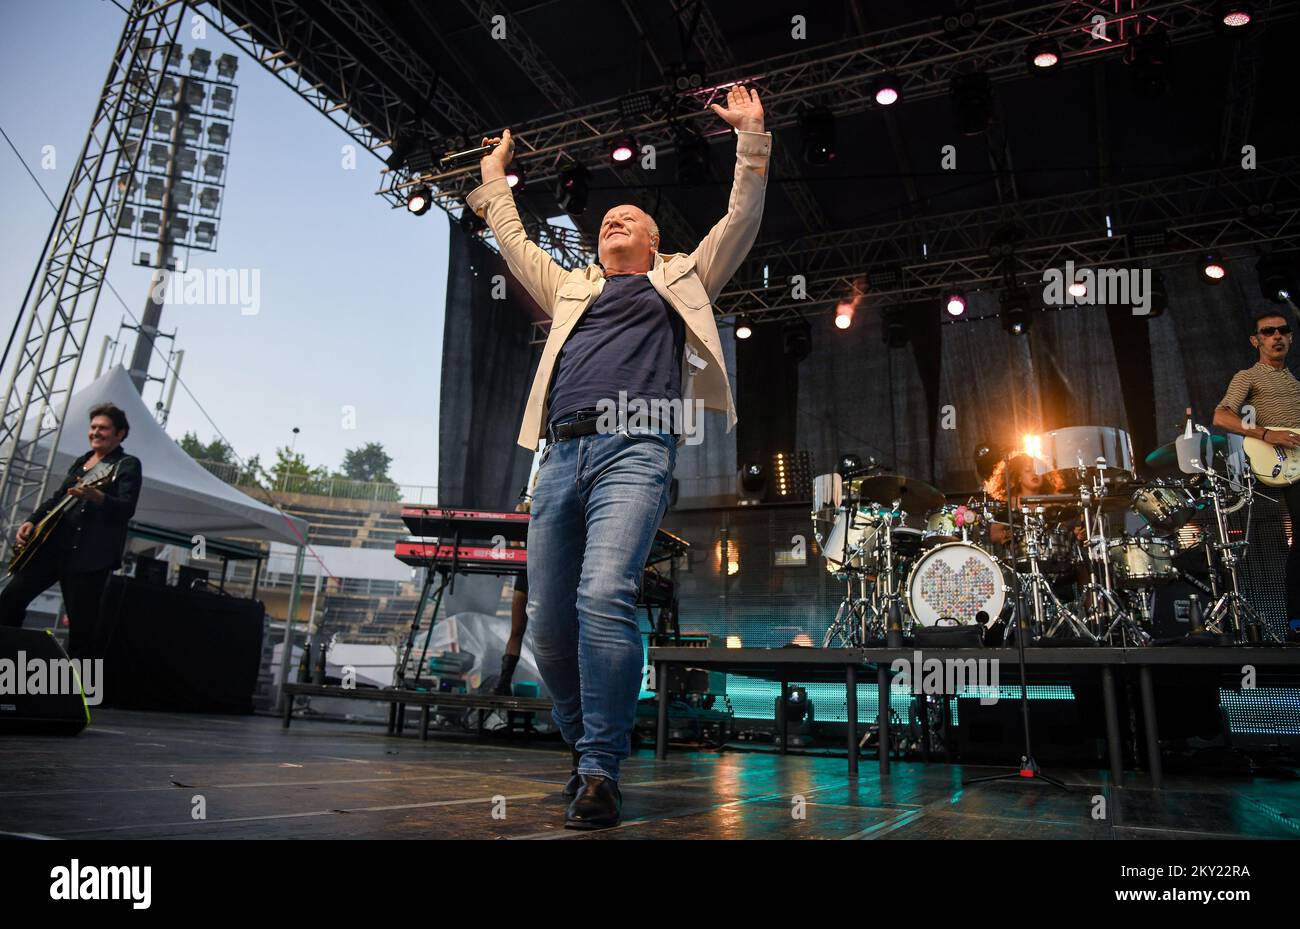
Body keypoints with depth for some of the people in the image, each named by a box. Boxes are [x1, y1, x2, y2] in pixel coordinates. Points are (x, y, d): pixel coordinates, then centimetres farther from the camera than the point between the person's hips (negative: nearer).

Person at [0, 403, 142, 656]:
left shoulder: (128, 464, -3)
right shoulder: (81, 461, 18)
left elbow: (127, 508, -15)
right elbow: (56, 498, 23)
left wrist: (95, 496, -32)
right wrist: (32, 521, 6)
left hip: (90, 554, -7)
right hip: (53, 544, 7)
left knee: (82, 624, -4)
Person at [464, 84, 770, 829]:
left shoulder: (679, 280, 25)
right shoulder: (572, 288, 33)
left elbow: (741, 220, 22)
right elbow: (515, 244, 43)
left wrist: (752, 137, 23)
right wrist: (495, 181, 50)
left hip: (635, 449, -4)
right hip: (562, 455, 5)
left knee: (604, 600, -25)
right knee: (549, 623, -1)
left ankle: (603, 774, -16)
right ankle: (587, 752, 18)